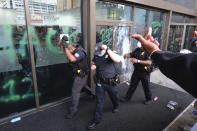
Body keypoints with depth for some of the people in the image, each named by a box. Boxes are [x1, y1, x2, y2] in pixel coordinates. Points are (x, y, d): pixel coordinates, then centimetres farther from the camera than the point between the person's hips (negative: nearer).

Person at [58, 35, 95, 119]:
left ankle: (73, 110, 9)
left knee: (75, 91, -4)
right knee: (84, 86, 29)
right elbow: (59, 45, 2)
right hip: (77, 74, 10)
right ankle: (95, 94, 51)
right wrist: (63, 40, -19)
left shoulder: (79, 52, -26)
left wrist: (65, 48, -41)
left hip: (81, 75, -10)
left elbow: (72, 59, -47)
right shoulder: (72, 51, -1)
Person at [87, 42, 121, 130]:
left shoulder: (109, 54, -17)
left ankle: (116, 107, 56)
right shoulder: (96, 56, -2)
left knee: (114, 97, 22)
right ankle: (96, 119, 19)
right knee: (99, 101, 6)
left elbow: (118, 60, -39)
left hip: (110, 82, -2)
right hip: (100, 82, 2)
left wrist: (108, 50, -38)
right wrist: (92, 66, -6)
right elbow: (93, 63, 19)